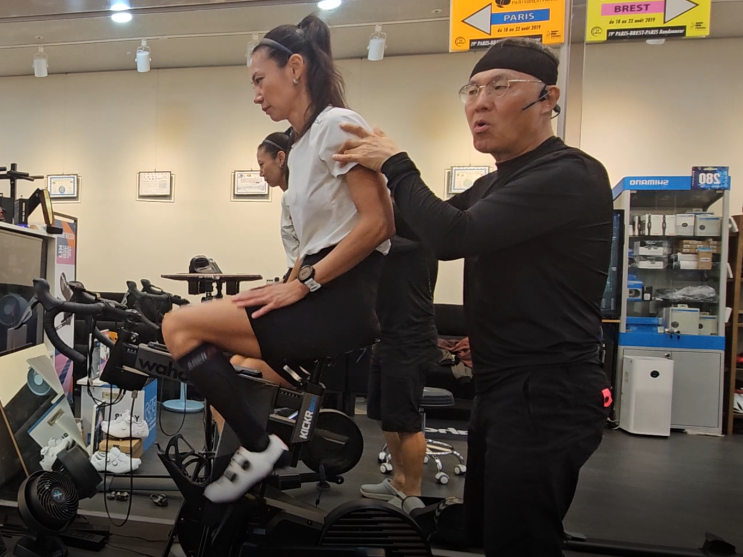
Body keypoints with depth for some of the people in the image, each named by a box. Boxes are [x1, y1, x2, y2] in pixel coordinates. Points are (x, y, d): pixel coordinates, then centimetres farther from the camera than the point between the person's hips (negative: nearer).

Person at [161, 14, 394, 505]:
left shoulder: (337, 124, -8)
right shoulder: (301, 145, 20)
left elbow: (378, 223, -17)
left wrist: (301, 286, -16)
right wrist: (288, 287, 5)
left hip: (343, 302, -9)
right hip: (320, 299, 9)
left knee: (180, 327, -11)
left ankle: (258, 446, -3)